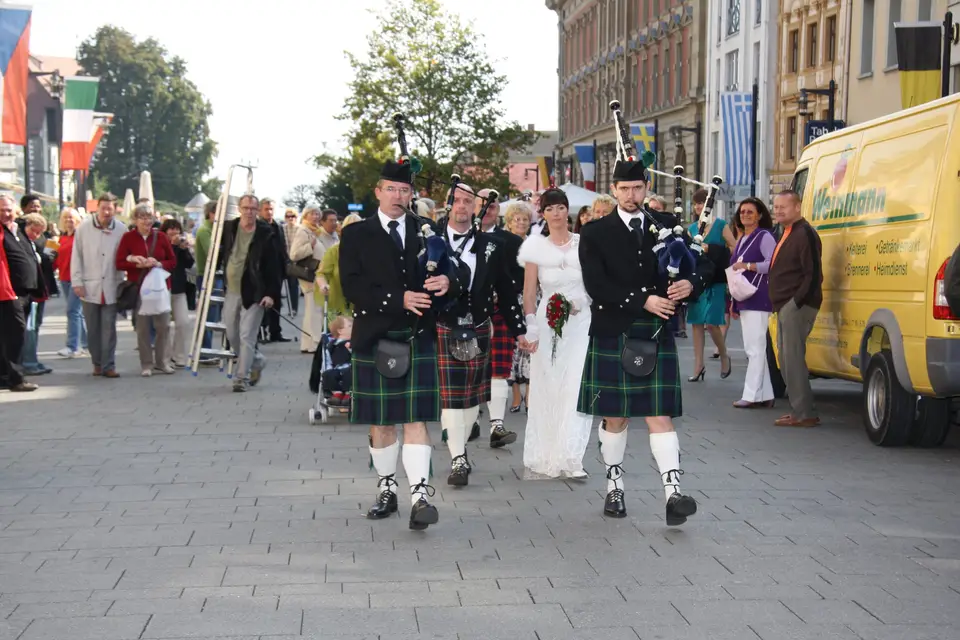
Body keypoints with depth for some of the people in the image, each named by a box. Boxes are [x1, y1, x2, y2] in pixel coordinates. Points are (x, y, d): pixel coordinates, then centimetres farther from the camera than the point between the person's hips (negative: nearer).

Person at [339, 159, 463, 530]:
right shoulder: (356, 235, 3)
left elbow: (452, 274, 6)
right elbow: (353, 287, -8)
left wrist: (447, 283, -19)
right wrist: (398, 300, -19)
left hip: (419, 338, 0)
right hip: (375, 338, 0)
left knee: (416, 419, -5)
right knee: (380, 422, 8)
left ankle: (419, 497, -11)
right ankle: (386, 491, 22)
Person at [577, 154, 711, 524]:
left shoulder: (667, 226, 9)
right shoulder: (596, 233, 1)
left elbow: (706, 264, 10)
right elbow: (596, 286, -10)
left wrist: (691, 283, -12)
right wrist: (643, 301, -17)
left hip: (657, 336, 1)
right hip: (612, 335, -1)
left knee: (660, 415, -4)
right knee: (614, 416, 8)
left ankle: (673, 493, -11)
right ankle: (615, 487, 22)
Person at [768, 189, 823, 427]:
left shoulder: (805, 234, -13)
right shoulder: (787, 234, 19)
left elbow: (814, 275, -20)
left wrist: (797, 302, -21)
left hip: (797, 306, -11)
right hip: (786, 307, 11)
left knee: (792, 358, -12)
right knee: (786, 359, 14)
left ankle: (803, 414, -11)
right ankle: (800, 409, 20)